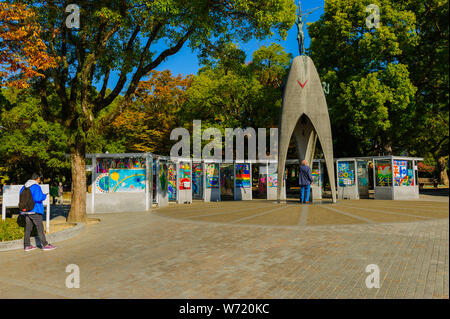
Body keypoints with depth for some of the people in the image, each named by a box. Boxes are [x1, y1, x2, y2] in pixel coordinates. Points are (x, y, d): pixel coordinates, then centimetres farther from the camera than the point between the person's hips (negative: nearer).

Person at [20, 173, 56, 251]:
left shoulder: (24, 187, 11)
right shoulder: (36, 187, -13)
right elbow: (37, 198, -23)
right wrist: (44, 196, -6)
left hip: (26, 210, 8)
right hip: (34, 210, -8)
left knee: (28, 228, 11)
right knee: (40, 227, -2)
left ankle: (27, 245, 14)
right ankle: (44, 245, 1)